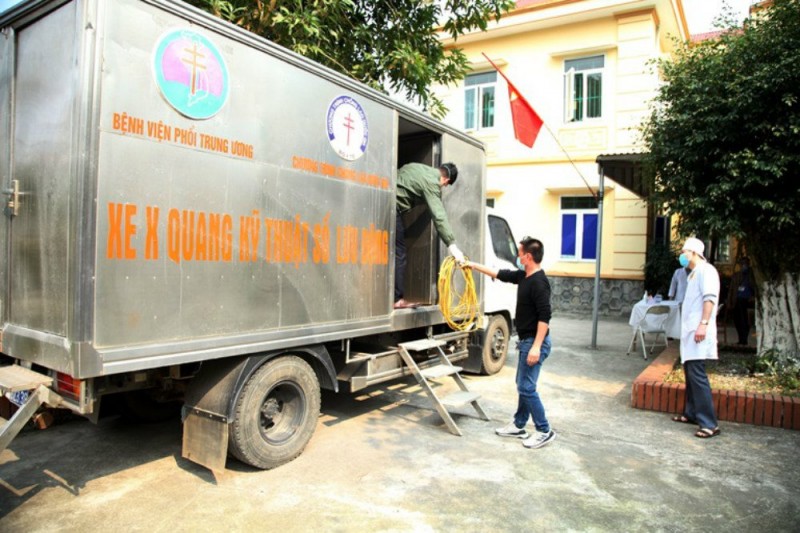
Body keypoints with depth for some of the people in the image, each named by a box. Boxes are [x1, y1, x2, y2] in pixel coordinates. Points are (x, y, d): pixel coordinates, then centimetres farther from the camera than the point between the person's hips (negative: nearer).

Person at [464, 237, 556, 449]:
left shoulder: (539, 282, -21)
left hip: (535, 342, -10)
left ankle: (544, 432, 5)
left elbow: (544, 316, -25)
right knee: (524, 385, 16)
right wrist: (475, 266, 25)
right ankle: (519, 426, 27)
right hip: (527, 341, 10)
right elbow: (501, 274, 22)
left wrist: (536, 346, -28)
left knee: (526, 387, -6)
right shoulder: (523, 276, 8)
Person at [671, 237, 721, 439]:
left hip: (698, 331, -10)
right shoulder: (694, 273, 21)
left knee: (697, 374, -13)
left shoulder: (706, 270, -9)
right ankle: (691, 413, 22)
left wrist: (703, 324, -26)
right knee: (690, 373, 14)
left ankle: (709, 424, -12)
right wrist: (689, 327, 19)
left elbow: (710, 299, -19)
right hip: (690, 331, 10)